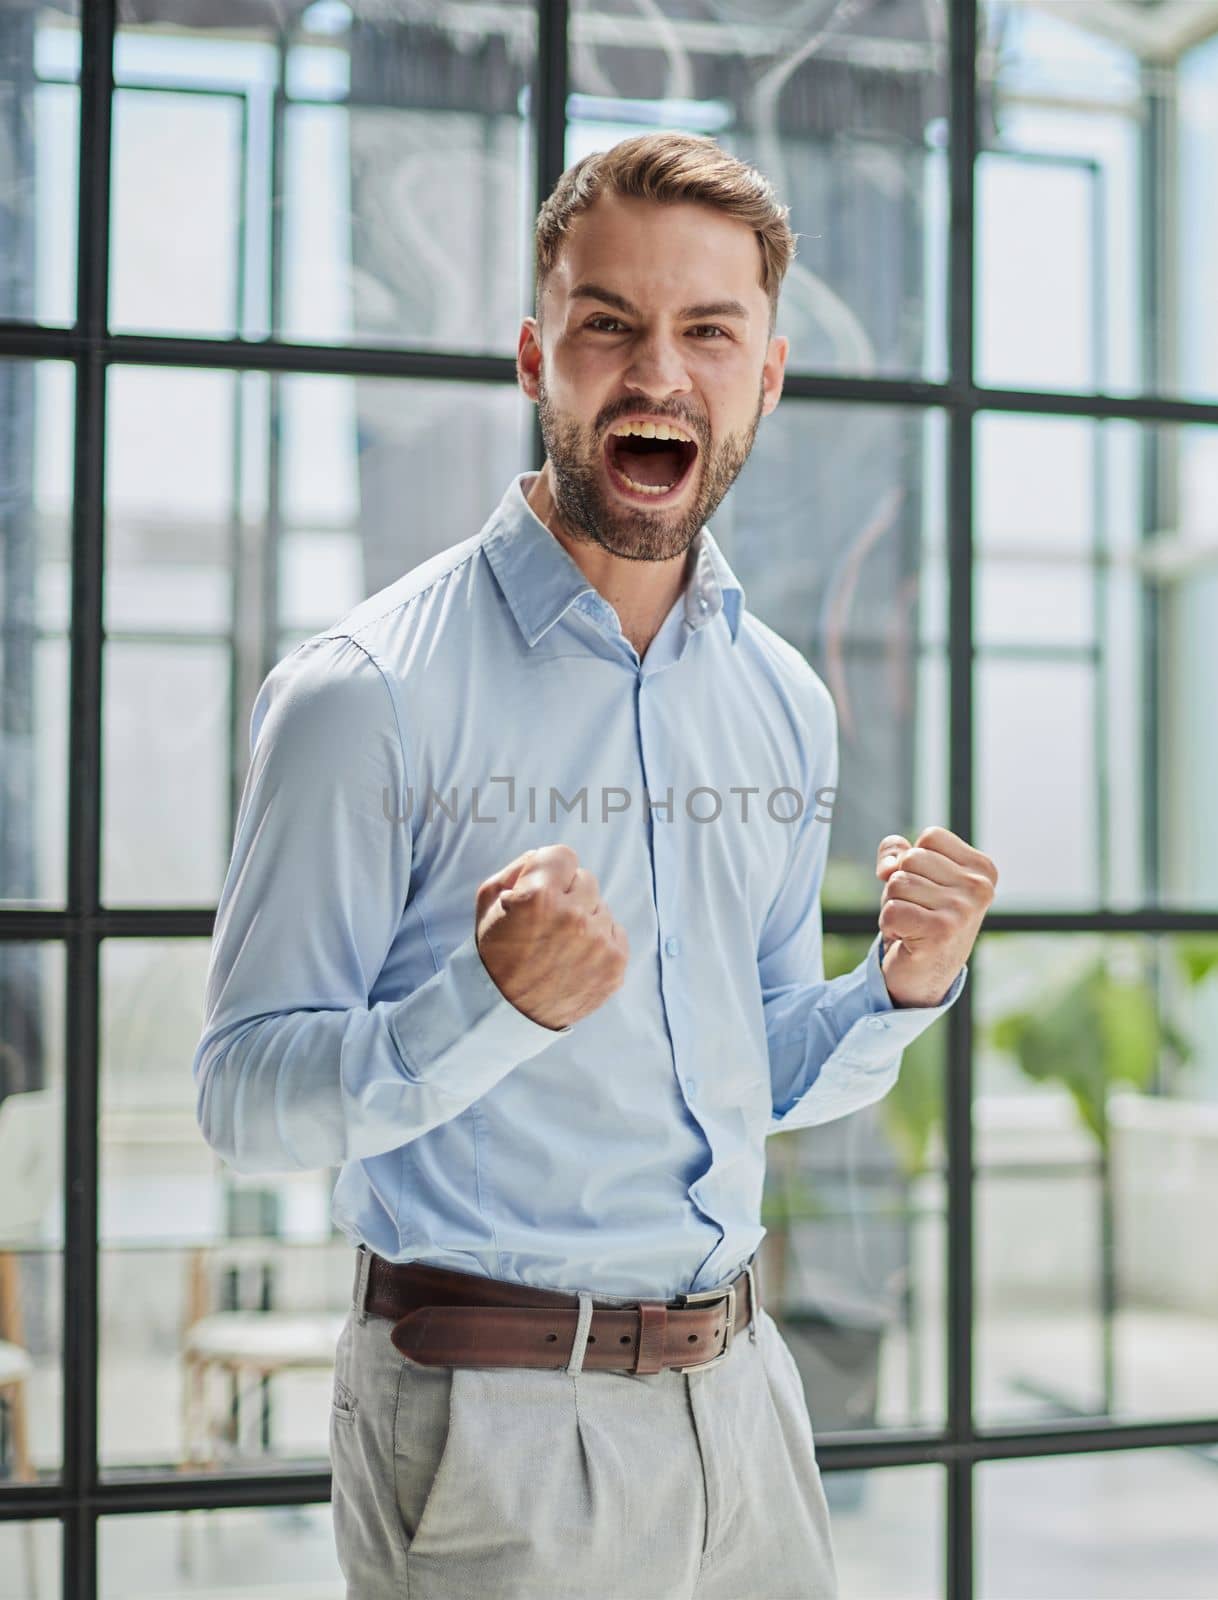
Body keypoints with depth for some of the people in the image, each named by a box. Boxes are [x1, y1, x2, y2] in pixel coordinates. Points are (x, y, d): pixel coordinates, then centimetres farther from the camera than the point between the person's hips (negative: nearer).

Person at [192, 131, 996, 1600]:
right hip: (492, 1426, -5)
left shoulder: (787, 704, 7)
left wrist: (902, 988, -5)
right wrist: (496, 1003, -29)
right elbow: (243, 1095, -14)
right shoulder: (368, 694, -13)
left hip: (737, 1387, 6)